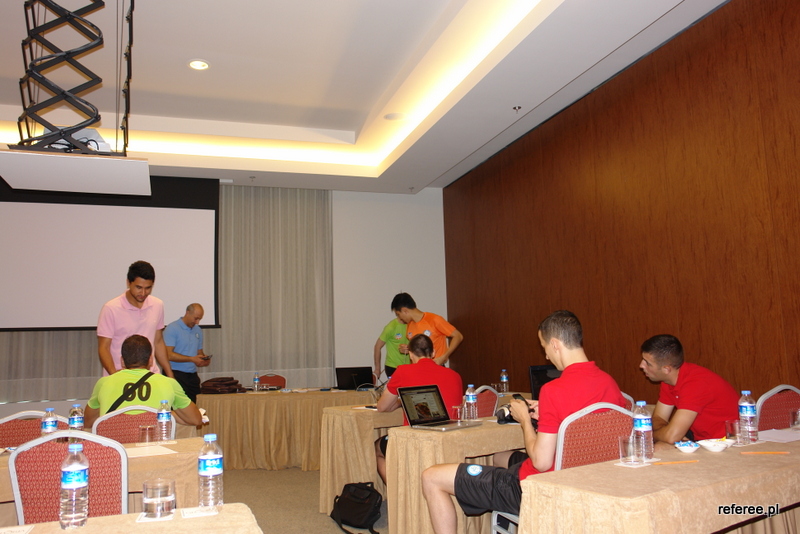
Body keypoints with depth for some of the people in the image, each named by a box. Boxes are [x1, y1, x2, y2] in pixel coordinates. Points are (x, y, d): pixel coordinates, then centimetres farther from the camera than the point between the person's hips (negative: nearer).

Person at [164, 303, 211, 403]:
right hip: (176, 374, -6)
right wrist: (192, 359, -19)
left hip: (192, 375, 7)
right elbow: (169, 355, -14)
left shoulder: (198, 331, 16)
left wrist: (204, 358, -2)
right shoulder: (172, 328, -6)